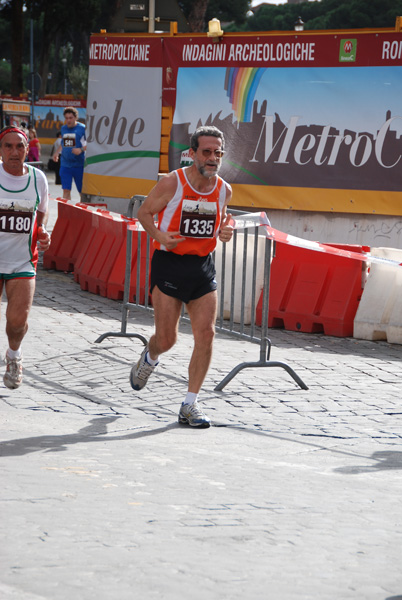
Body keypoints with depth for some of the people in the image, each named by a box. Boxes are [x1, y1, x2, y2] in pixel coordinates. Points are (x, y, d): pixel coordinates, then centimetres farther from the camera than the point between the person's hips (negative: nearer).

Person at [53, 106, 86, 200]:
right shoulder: (63, 129, 13)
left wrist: (81, 150, -23)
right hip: (65, 164, 4)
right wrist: (57, 152, 12)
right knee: (66, 190, -2)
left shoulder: (82, 128, -5)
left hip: (79, 164, -4)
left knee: (82, 190, 3)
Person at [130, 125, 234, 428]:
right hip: (169, 264, -4)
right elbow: (144, 213, 0)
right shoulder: (171, 183, -12)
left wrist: (224, 231, -3)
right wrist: (159, 235, -17)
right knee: (167, 339, -2)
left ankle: (190, 404, 3)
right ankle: (149, 358, 38)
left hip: (203, 267, 4)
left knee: (206, 333, -7)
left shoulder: (224, 190, 1)